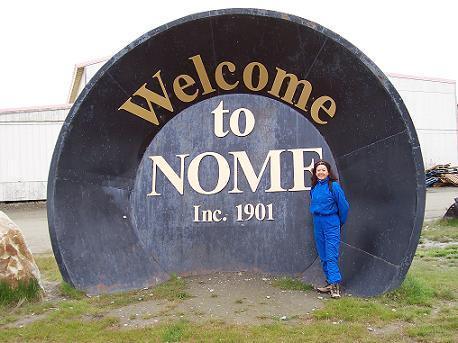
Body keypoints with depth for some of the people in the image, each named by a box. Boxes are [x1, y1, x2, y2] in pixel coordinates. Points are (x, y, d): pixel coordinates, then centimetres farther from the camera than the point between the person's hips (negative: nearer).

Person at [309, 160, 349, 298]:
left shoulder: (334, 186, -10)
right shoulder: (314, 188, 7)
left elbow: (343, 206, -5)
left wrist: (340, 223, 5)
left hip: (331, 223, -6)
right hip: (318, 223, 7)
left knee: (331, 255, -11)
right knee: (323, 256, 10)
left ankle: (335, 284, -9)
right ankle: (330, 283, 19)